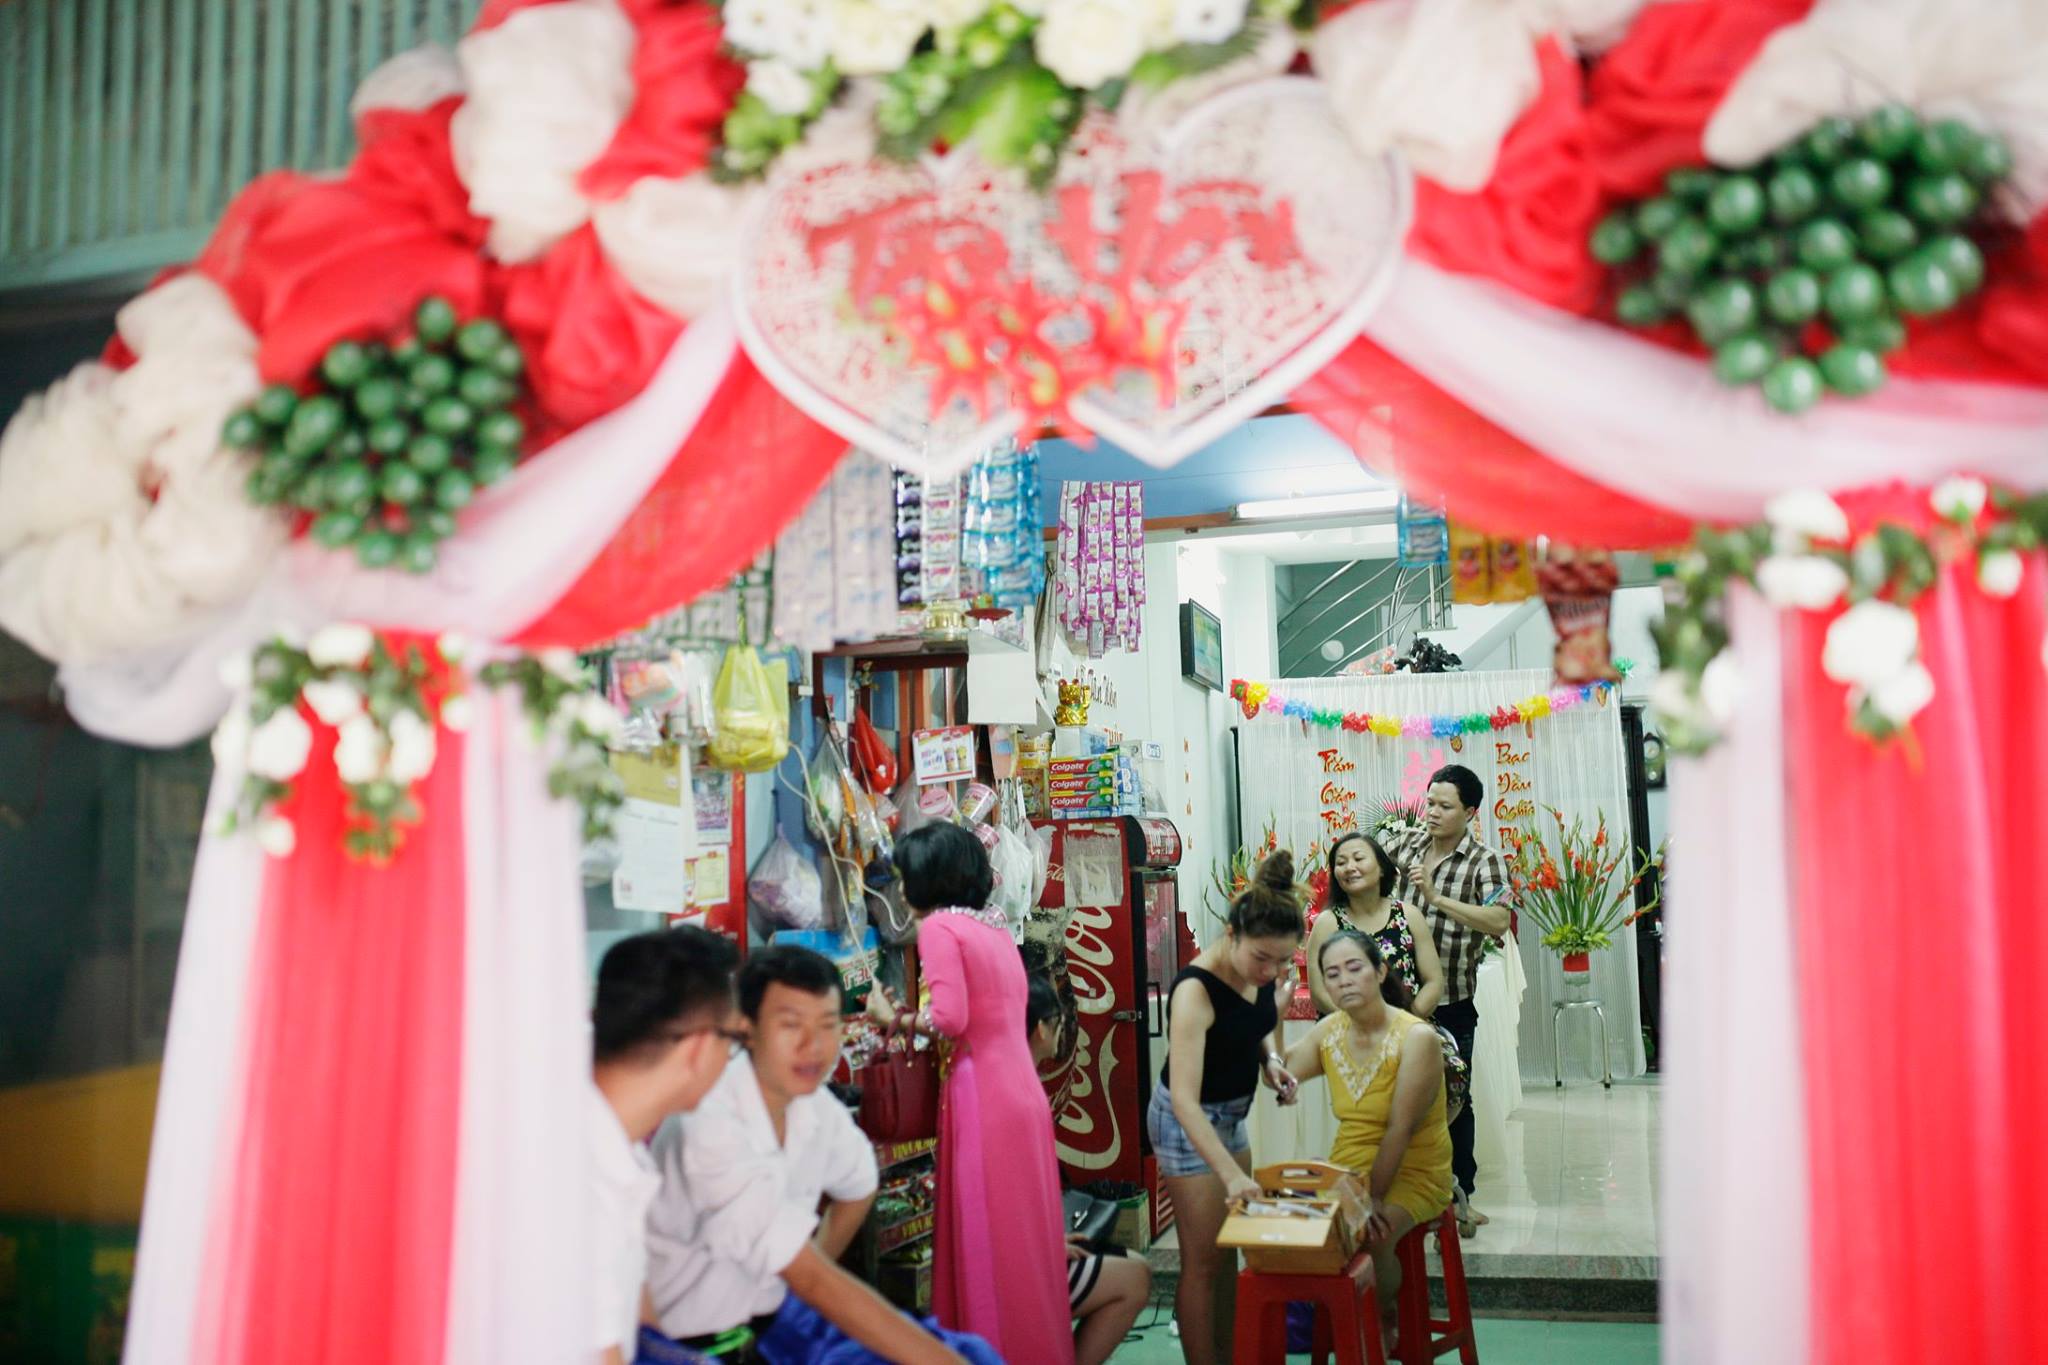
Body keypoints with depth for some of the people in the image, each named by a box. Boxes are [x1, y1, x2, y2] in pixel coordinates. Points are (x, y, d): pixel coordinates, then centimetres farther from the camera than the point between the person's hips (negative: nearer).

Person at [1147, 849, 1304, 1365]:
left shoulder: (1259, 970, -11)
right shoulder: (1195, 991, -33)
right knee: (1204, 1259, -1)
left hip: (1232, 1114, 8)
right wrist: (1231, 1174, -47)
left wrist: (1271, 1059, -9)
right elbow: (1184, 1099, -40)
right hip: (1189, 1121, -8)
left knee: (1230, 1246, 17)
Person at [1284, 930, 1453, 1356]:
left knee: (1370, 1235, -32)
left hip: (1411, 1174, -5)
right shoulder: (1329, 1031, 4)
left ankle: (1382, 1326, 0)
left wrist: (1372, 1198, -24)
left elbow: (1400, 1129, -20)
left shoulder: (1416, 1038, -16)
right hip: (1347, 1167, 5)